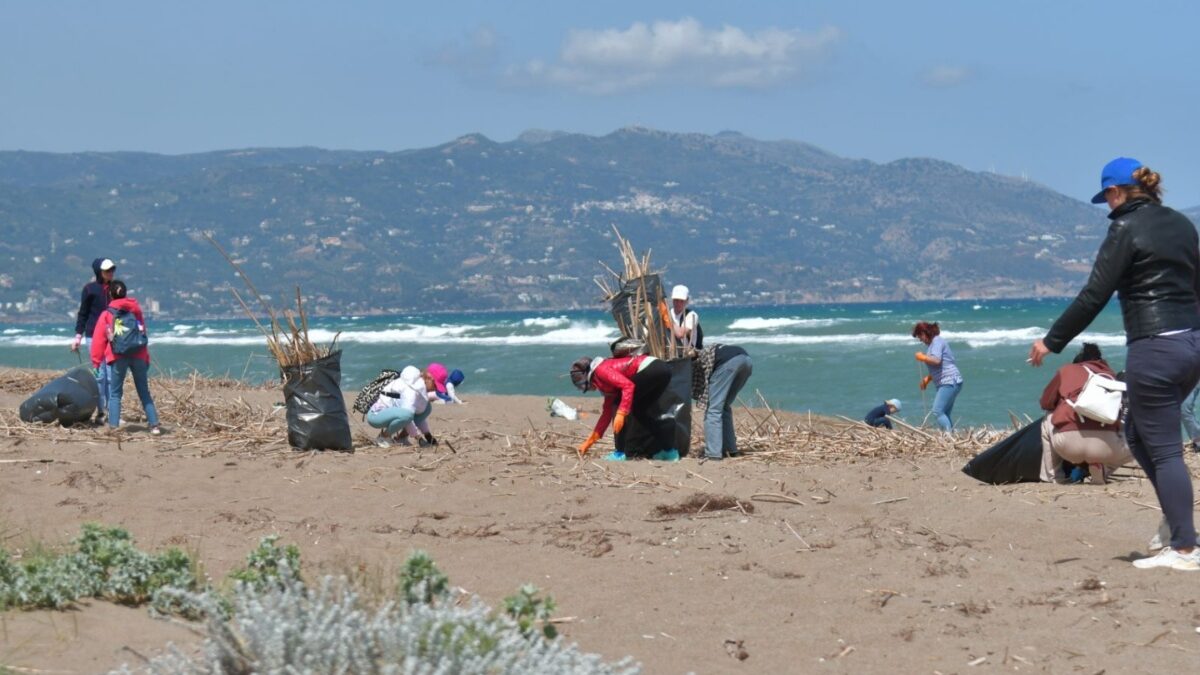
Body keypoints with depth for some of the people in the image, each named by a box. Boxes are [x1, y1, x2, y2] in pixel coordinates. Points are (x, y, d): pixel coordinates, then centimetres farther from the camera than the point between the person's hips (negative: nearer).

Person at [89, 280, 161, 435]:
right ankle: (154, 425, 2)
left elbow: (99, 340, 3)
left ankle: (113, 426, -5)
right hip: (139, 356, 3)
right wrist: (146, 359, 27)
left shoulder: (107, 314, 7)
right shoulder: (136, 310, 16)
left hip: (118, 357, -3)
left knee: (115, 393, 5)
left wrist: (96, 361, 7)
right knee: (144, 392, 9)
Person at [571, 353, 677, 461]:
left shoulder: (600, 370, -2)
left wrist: (621, 413, -19)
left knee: (619, 404, 1)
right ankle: (669, 450, 19)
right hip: (663, 370, 10)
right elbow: (607, 412, 33)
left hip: (651, 370, -10)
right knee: (638, 411, 21)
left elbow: (628, 385, -15)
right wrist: (590, 441, 37)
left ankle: (620, 452, 0)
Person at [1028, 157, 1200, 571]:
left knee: (1163, 448, -3)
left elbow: (1093, 296, -11)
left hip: (1155, 350, -8)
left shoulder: (1126, 230, -9)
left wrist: (1052, 342, -3)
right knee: (1137, 434, 20)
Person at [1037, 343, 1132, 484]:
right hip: (1105, 445, 0)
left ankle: (1053, 477, 29)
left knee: (1048, 423, 35)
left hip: (1068, 443, 0)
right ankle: (1101, 469, 8)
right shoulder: (1110, 375, 27)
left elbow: (1045, 403, 28)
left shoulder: (1067, 370, 23)